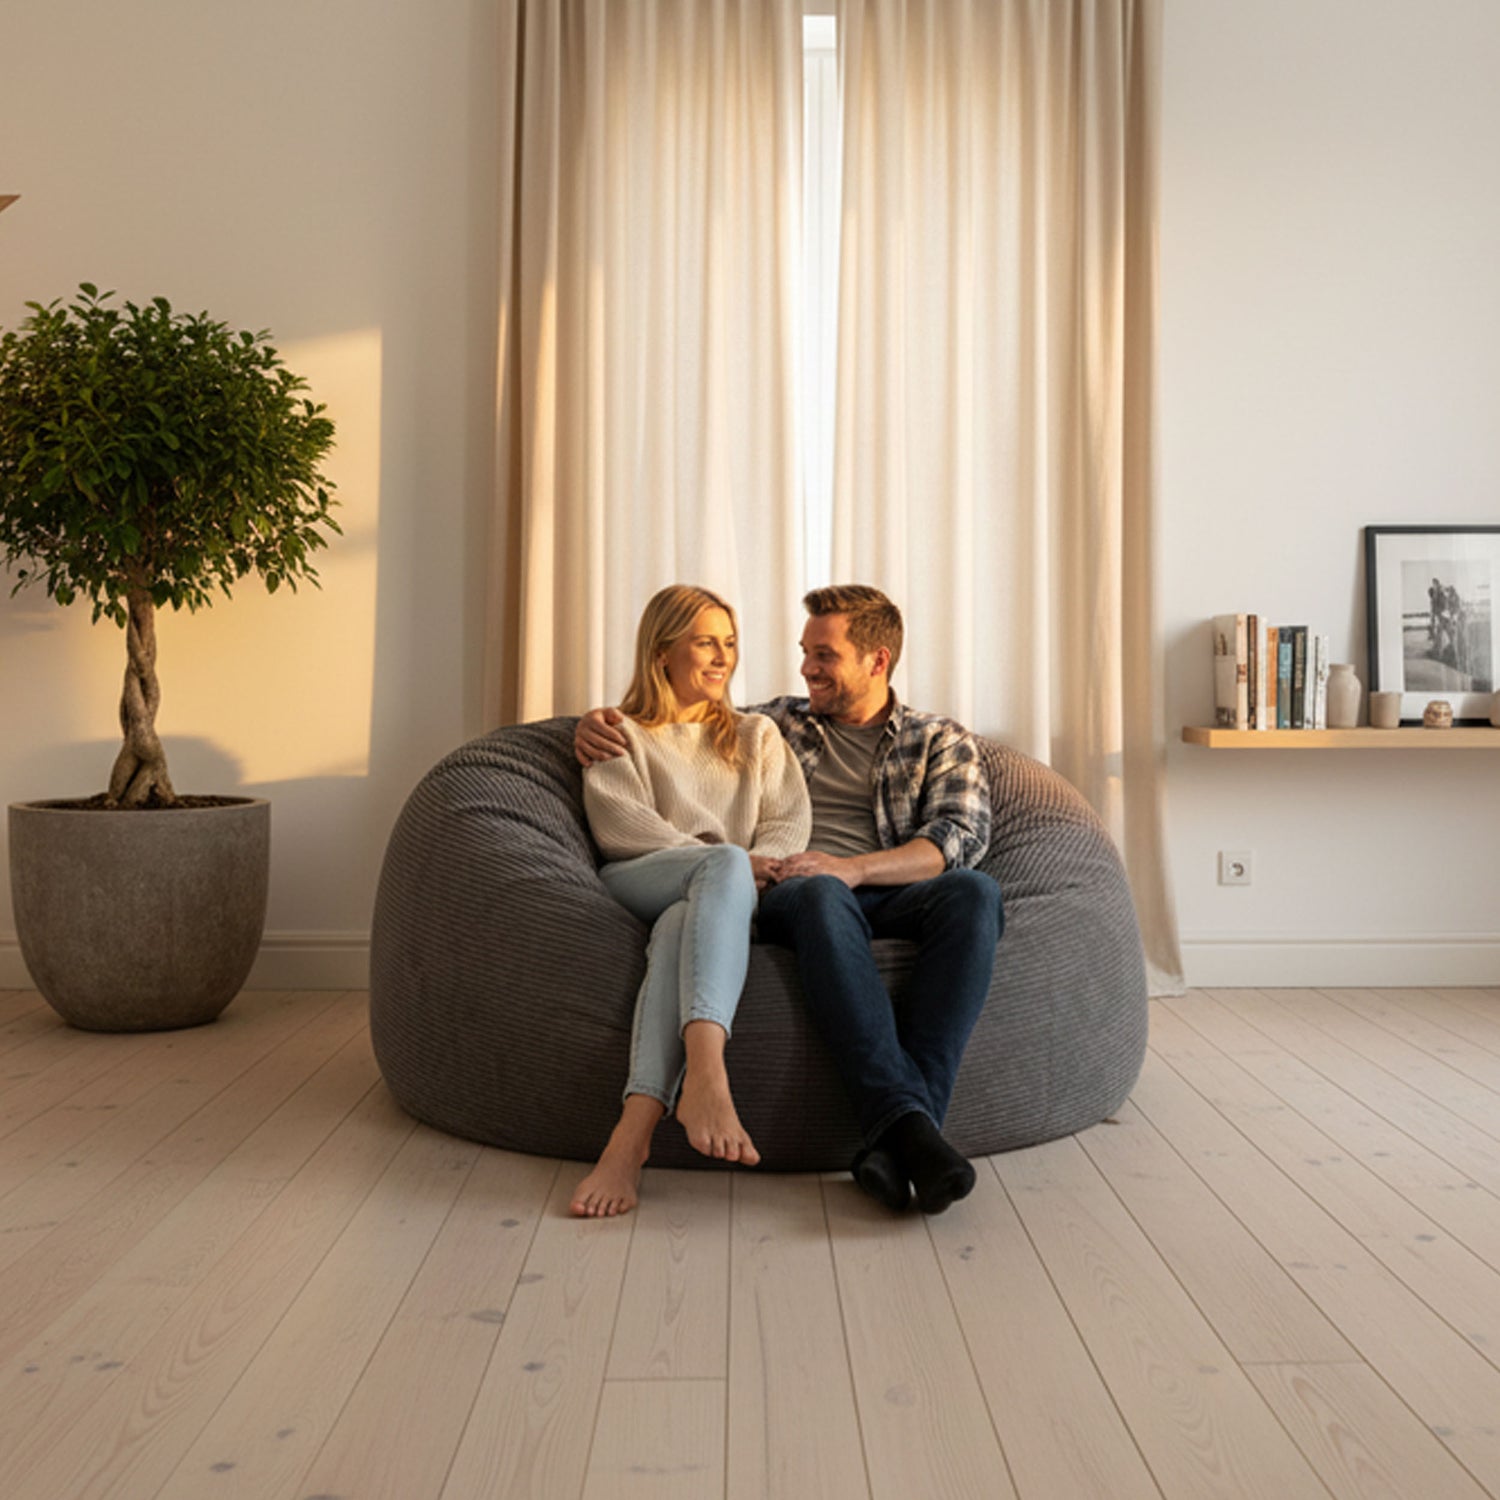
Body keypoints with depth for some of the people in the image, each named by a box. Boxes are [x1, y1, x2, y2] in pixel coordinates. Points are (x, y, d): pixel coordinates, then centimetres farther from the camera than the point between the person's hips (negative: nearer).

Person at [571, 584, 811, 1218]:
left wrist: (756, 869, -11)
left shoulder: (756, 735, 30)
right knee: (723, 866, -37)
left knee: (679, 927, -38)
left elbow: (790, 821, 14)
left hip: (725, 894, 2)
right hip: (638, 886, -2)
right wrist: (731, 863, -12)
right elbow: (619, 825, 2)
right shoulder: (621, 735, 22)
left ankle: (632, 1134, -53)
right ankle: (706, 1073, -58)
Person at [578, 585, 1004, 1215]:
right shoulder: (778, 723, 26)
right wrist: (598, 724, 11)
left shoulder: (942, 742, 19)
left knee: (974, 892, -34)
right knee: (821, 894, -38)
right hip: (790, 898, 0)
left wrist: (854, 868, -17)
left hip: (893, 901, 0)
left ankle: (896, 1136, -43)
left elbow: (962, 837, 0)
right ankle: (905, 1120, -49)